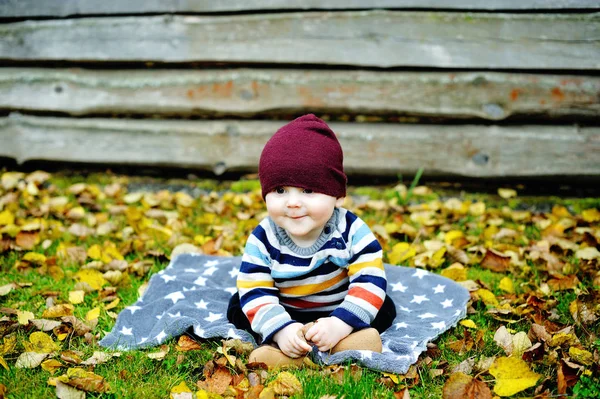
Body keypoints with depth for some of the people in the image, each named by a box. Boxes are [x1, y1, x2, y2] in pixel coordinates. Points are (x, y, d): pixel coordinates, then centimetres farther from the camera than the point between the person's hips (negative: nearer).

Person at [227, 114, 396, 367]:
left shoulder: (352, 231, -21)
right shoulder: (262, 241, -19)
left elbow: (370, 281, -26)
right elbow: (254, 293, -22)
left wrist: (340, 325, -39)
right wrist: (282, 330, -39)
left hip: (338, 312, 0)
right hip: (287, 314, 1)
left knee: (384, 308, -17)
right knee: (236, 307, -15)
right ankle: (284, 345, -32)